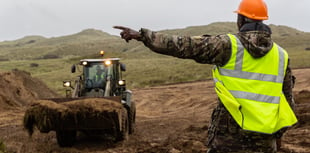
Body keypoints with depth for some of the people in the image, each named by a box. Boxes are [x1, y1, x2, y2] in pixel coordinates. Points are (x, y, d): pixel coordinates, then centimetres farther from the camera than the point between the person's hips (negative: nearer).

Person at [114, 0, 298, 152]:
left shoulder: (229, 45, -6)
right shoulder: (281, 55, 6)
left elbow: (182, 45, -9)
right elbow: (288, 100, 10)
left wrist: (142, 35, -3)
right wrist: (275, 136, 22)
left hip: (229, 137, -4)